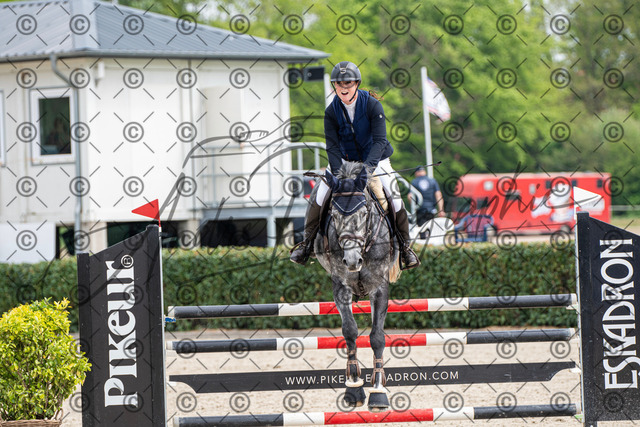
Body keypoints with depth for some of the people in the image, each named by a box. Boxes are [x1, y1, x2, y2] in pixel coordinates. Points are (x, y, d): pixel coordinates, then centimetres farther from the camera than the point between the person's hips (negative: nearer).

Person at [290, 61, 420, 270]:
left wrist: (369, 165, -40)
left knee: (395, 199, -14)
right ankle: (307, 242, 4)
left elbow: (380, 140, -25)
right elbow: (332, 146, -13)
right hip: (344, 160, 2)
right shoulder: (332, 111, -12)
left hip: (375, 159, -2)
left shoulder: (372, 105, -19)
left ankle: (405, 246, 6)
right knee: (320, 196, -12)